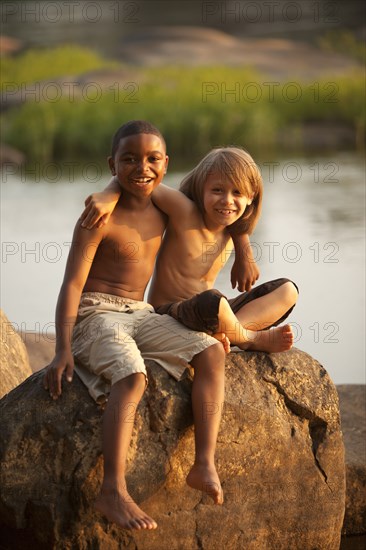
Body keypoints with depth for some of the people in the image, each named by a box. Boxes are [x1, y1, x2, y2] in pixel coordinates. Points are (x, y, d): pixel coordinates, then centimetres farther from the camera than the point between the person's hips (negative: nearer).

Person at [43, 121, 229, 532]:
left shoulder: (164, 209, 8)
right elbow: (72, 284, -15)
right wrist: (62, 351, -24)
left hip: (139, 314, 7)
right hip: (95, 314, -7)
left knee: (212, 352, -13)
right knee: (132, 374, -35)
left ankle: (205, 464, -21)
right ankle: (112, 491, -37)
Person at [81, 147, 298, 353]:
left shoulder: (233, 231, 3)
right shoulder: (185, 212, -16)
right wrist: (109, 195, -32)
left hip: (205, 315, 7)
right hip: (166, 314, -7)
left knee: (287, 290, -3)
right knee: (213, 300, -42)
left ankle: (224, 332, -23)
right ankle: (251, 340, -9)